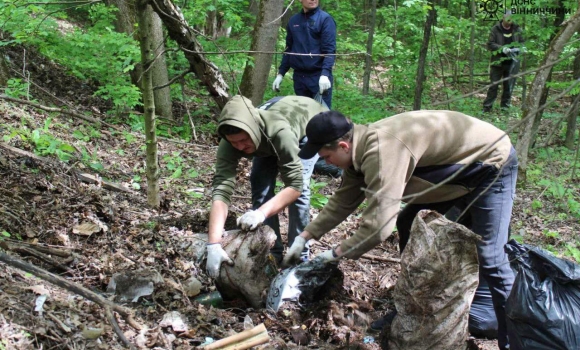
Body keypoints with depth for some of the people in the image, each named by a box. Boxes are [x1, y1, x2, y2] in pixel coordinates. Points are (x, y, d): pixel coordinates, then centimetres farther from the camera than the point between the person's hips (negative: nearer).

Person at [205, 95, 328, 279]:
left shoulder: (280, 132, -47)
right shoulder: (230, 143, -34)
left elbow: (295, 184, -43)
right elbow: (221, 190, -41)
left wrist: (261, 212, -56)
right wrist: (213, 245, -51)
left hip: (311, 120, -4)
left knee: (300, 185, -21)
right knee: (260, 184, -9)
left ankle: (298, 255, -4)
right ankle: (272, 252, 7)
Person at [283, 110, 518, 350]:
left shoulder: (381, 153, -34)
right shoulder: (360, 148, -2)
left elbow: (377, 226, -35)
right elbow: (343, 201, 11)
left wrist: (337, 253, -19)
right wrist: (304, 237, 9)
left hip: (491, 162, -10)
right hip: (457, 165, 10)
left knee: (488, 257, -15)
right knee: (408, 224, 11)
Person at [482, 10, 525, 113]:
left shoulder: (517, 29, 6)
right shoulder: (495, 29, -4)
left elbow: (522, 43, 15)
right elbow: (490, 45, -7)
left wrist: (517, 48, -7)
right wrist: (502, 48, -21)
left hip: (512, 63, 3)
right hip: (498, 62, -3)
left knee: (509, 86, 7)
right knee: (494, 85, -1)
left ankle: (505, 106, 17)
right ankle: (487, 107, 4)